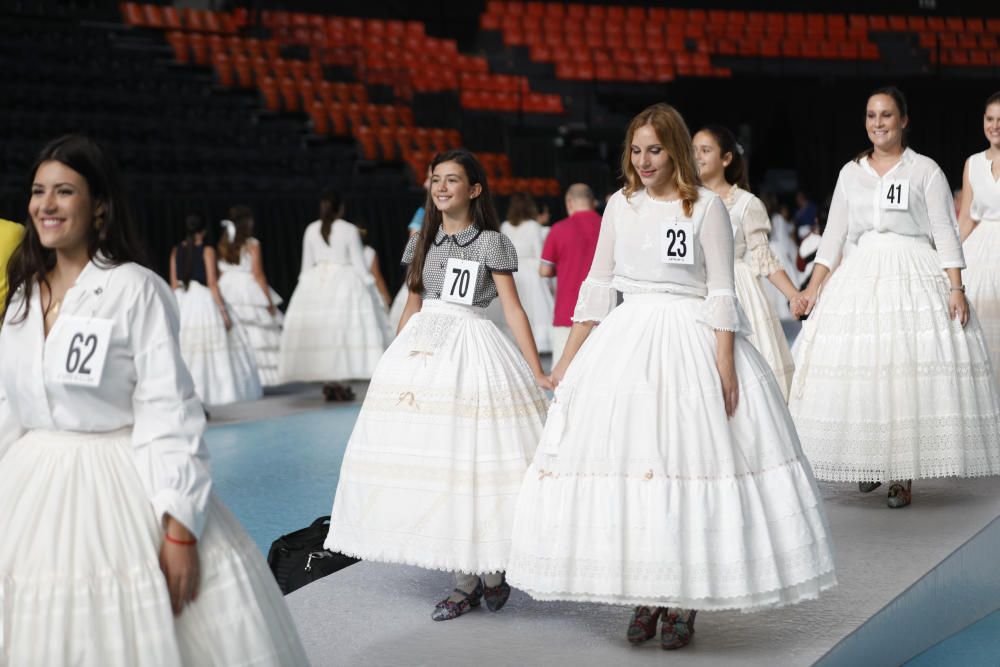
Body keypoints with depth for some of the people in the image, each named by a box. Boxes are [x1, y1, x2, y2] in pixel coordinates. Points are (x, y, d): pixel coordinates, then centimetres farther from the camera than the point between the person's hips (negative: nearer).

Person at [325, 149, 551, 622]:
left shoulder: (491, 242, -1)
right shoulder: (423, 242, 13)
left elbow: (513, 308, -4)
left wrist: (537, 372, -10)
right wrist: (394, 362, 18)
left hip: (472, 348, -5)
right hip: (422, 349, 5)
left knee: (473, 458, -8)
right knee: (432, 460, 1)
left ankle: (491, 570, 9)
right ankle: (467, 581, 9)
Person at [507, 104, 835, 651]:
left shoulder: (706, 206, -3)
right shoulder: (620, 205, 10)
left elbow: (722, 294, -6)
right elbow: (597, 287, 13)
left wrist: (725, 366, -14)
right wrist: (567, 361, 11)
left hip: (692, 339, -4)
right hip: (627, 340, 4)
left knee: (690, 457, -5)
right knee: (627, 463, 1)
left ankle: (684, 599, 7)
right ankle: (644, 594, 13)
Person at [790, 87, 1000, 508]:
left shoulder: (925, 170, 3)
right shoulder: (851, 173, 13)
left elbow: (945, 232, -1)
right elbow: (834, 235, 13)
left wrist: (956, 288, -11)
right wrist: (814, 287, 5)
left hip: (914, 276, -3)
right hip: (859, 278, 3)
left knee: (910, 371, -7)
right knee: (856, 369, -3)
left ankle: (902, 475, 2)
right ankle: (869, 462, 14)